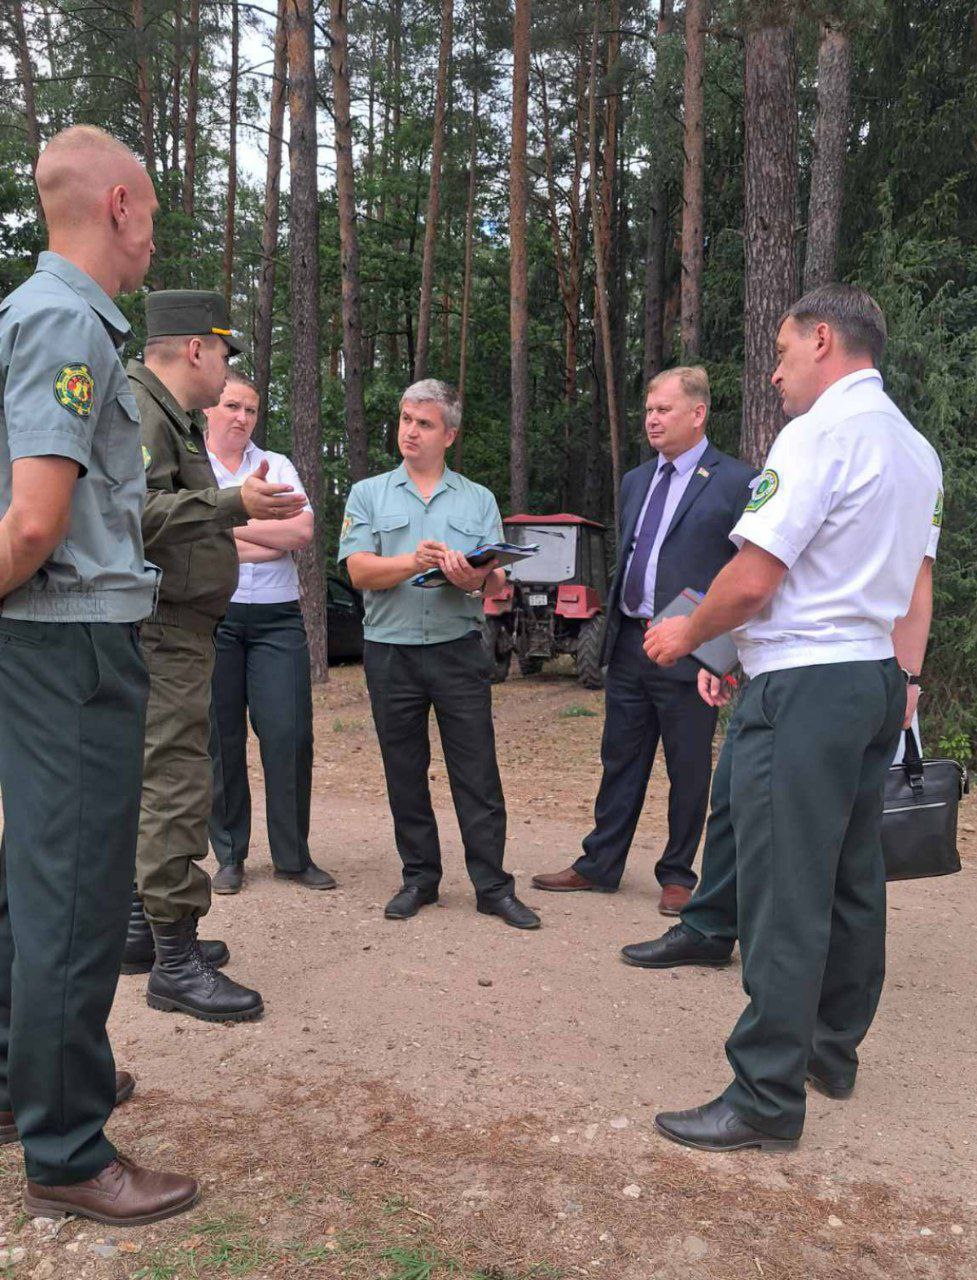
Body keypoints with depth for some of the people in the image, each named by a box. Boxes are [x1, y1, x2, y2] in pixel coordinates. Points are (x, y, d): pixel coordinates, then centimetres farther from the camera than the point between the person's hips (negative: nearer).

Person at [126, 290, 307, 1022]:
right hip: (162, 629, -11)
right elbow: (136, 513, -26)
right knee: (177, 786, -8)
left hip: (178, 628, 11)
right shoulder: (139, 407, -13)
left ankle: (144, 924, 28)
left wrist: (246, 511, 25)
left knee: (165, 780, 16)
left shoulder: (175, 417, 19)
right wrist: (233, 504, -27)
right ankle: (175, 963, -1)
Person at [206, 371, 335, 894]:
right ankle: (229, 856, 15)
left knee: (289, 734, -3)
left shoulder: (278, 466, 15)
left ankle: (293, 854, 8)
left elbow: (303, 530, -1)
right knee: (220, 739, 2)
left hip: (277, 616, 2)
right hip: (212, 613, -1)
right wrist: (274, 539, -6)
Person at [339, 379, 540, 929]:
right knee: (405, 775, 9)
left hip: (460, 650, 0)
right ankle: (419, 879, 22)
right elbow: (360, 571, -5)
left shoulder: (479, 500, 11)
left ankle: (493, 887, 8)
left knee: (478, 773, 0)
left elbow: (497, 579, 2)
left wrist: (474, 579, -21)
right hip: (391, 652, 1)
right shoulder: (368, 495, 9)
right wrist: (414, 561, -22)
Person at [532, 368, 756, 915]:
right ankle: (600, 866, 25)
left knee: (690, 771, 7)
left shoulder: (736, 482, -6)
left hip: (690, 653, -6)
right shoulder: (635, 481, 15)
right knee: (620, 762, 14)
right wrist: (614, 630, 16)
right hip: (629, 644, 7)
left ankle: (678, 876, 22)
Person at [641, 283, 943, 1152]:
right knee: (853, 881, 17)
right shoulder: (916, 447, 15)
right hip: (877, 682, 10)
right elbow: (917, 588, 17)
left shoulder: (820, 433, -13)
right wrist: (905, 680, 21)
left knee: (784, 899, -5)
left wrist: (688, 633, -1)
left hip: (803, 685, -10)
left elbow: (752, 580, -18)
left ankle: (767, 1098, 3)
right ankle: (833, 1050, 32)